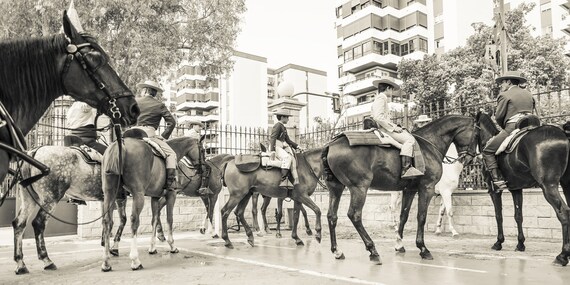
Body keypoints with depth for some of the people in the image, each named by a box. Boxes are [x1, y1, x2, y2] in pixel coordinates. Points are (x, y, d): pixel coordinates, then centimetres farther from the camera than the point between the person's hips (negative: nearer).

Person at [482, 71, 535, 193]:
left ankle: (498, 181, -10)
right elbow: (531, 109, 25)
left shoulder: (504, 95, -1)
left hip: (511, 129, -7)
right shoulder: (529, 94, 22)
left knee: (488, 150, 0)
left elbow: (498, 116, -6)